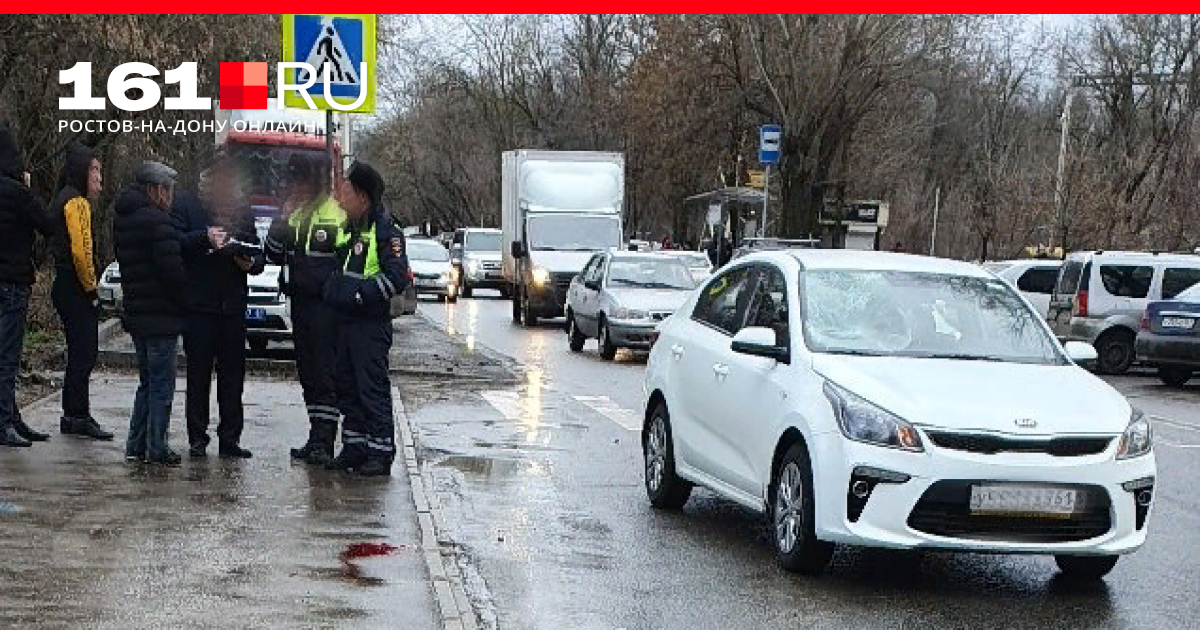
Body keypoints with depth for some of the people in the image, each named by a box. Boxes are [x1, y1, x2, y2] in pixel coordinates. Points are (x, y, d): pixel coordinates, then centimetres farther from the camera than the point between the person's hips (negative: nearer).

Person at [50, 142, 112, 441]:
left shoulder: (65, 200, 18)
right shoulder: (77, 202, -14)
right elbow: (81, 250, -21)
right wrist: (91, 288, -14)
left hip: (66, 288, 10)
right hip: (76, 290, -10)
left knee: (81, 354, 14)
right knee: (84, 354, -6)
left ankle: (73, 416, 18)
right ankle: (78, 416, -4)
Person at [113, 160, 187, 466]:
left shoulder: (122, 220, 14)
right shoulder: (156, 220, -16)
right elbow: (172, 269, -19)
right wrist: (186, 304, -8)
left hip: (136, 314, 9)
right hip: (160, 316, -9)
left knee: (148, 381, 17)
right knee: (161, 384, -2)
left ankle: (137, 444, 18)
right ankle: (156, 449, 0)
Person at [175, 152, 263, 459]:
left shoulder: (241, 209, 14)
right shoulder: (186, 204, 1)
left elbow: (257, 252, 16)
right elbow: (175, 243, -11)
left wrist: (251, 263, -5)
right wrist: (205, 237, -24)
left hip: (234, 305, 4)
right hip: (199, 303, -4)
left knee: (233, 374, 5)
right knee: (199, 373, 0)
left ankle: (230, 437, 11)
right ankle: (197, 438, 6)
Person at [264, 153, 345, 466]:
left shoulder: (339, 214, -7)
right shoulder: (294, 214, 14)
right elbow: (274, 257, 11)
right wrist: (283, 219, -2)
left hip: (326, 307, -7)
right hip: (300, 304, 7)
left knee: (325, 374, -8)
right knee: (308, 374, 10)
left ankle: (324, 442, -7)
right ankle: (317, 438, 17)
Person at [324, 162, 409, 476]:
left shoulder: (385, 231, -9)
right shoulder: (349, 229, 18)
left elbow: (397, 276, -18)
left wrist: (361, 294, -20)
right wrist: (332, 290, 14)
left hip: (371, 323, -9)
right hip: (345, 321, 9)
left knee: (373, 389, -8)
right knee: (348, 388, 11)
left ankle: (381, 453, -4)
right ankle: (354, 448, 19)